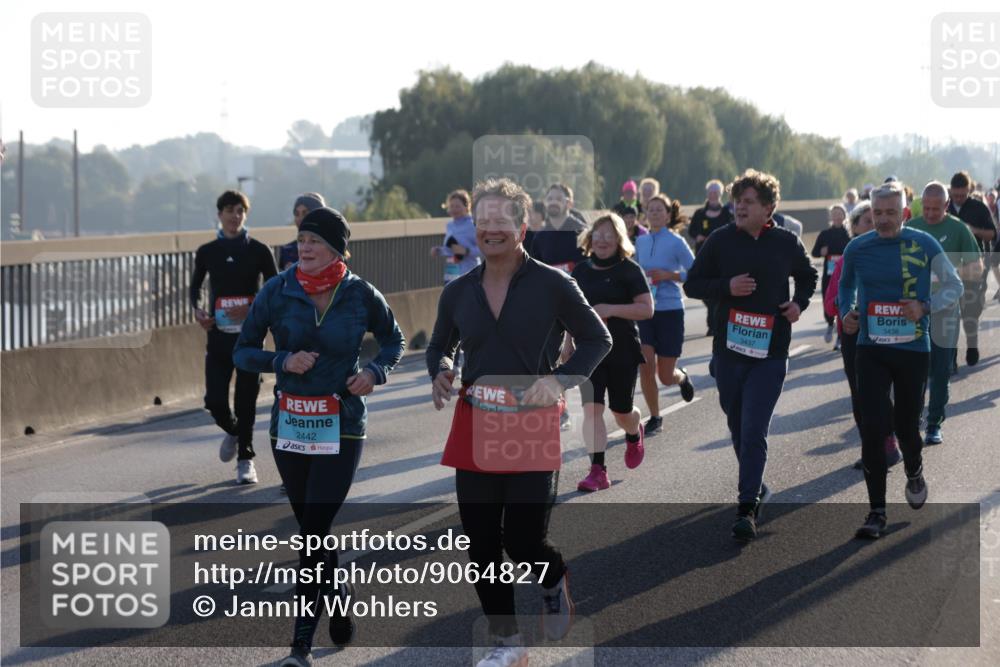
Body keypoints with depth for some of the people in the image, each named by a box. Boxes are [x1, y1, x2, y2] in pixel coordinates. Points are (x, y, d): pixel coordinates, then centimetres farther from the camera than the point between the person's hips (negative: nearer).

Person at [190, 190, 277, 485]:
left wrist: (251, 309, -15)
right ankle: (232, 431, 28)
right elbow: (195, 286, 19)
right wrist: (197, 309, -1)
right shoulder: (207, 252, 6)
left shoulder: (259, 251, 0)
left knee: (246, 400, -1)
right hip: (218, 335, 2)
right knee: (215, 400, -4)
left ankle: (245, 458, 11)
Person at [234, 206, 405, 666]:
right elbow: (242, 352, 3)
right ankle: (339, 594, 40)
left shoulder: (361, 296, -4)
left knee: (314, 532, -9)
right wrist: (281, 361, -15)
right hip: (288, 426, 3)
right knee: (311, 529, 13)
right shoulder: (277, 292, -3)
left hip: (340, 429, -3)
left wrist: (376, 372, -7)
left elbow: (393, 340, 13)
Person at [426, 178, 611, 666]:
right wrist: (440, 373, -2)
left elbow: (598, 339, 2)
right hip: (473, 427, 4)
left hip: (534, 426, -4)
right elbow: (439, 346, 20)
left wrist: (560, 379, -12)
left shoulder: (552, 285, -6)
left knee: (524, 542, -7)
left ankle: (555, 584, 30)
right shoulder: (458, 292, 5)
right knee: (481, 545, 7)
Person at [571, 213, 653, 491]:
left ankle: (635, 435, 47)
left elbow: (647, 309, -13)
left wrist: (611, 309, -23)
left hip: (623, 350, -3)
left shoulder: (629, 270, -6)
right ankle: (598, 471, -13)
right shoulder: (581, 271, 7)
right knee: (591, 408, -12)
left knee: (621, 411, 9)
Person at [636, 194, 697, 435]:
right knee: (645, 366, -10)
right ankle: (654, 417, 7)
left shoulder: (676, 242, -9)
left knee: (666, 377, 2)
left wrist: (668, 275, -19)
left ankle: (683, 377, 40)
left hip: (670, 310, -4)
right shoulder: (641, 241, 6)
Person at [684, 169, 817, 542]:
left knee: (754, 431, -10)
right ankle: (755, 487, 34)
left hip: (770, 352, -2)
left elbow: (807, 276, 21)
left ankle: (747, 509, -11)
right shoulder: (721, 240, 0)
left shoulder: (787, 242, 2)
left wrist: (799, 302, 1)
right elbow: (692, 284, 3)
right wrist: (727, 287, -14)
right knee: (738, 427, 13)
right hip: (728, 349, 2)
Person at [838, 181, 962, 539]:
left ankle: (914, 473, 46)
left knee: (906, 426, 9)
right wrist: (847, 313, -1)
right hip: (872, 351, 1)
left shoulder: (924, 245, -6)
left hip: (913, 351, -1)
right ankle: (877, 511, -1)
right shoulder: (857, 249, 0)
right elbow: (846, 285, 19)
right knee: (873, 429, -10)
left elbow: (954, 285, 4)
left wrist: (925, 306, -13)